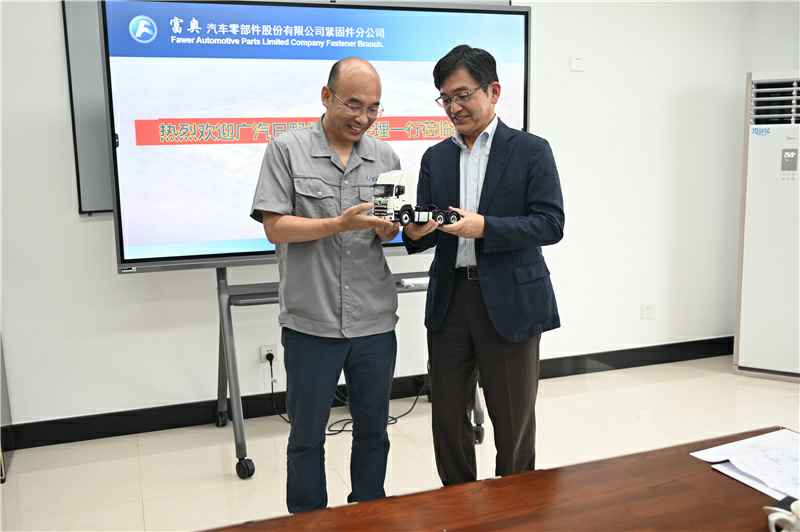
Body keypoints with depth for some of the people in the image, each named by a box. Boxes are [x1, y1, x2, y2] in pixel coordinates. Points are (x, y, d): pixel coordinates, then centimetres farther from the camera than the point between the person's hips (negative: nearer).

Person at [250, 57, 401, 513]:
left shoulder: (386, 158, 6)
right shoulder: (286, 150, -4)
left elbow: (390, 235, 9)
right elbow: (276, 229, -9)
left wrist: (387, 227, -15)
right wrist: (340, 224, -21)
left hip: (375, 321, 3)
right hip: (311, 322, -3)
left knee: (373, 430, 16)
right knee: (307, 436, 12)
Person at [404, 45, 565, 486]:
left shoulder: (531, 150, -2)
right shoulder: (435, 157, 11)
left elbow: (550, 224, -11)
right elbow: (426, 232, 8)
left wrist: (483, 227, -24)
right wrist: (416, 231, -16)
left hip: (510, 301, -4)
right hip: (449, 300, 4)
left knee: (513, 420, 9)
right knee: (447, 417, 12)